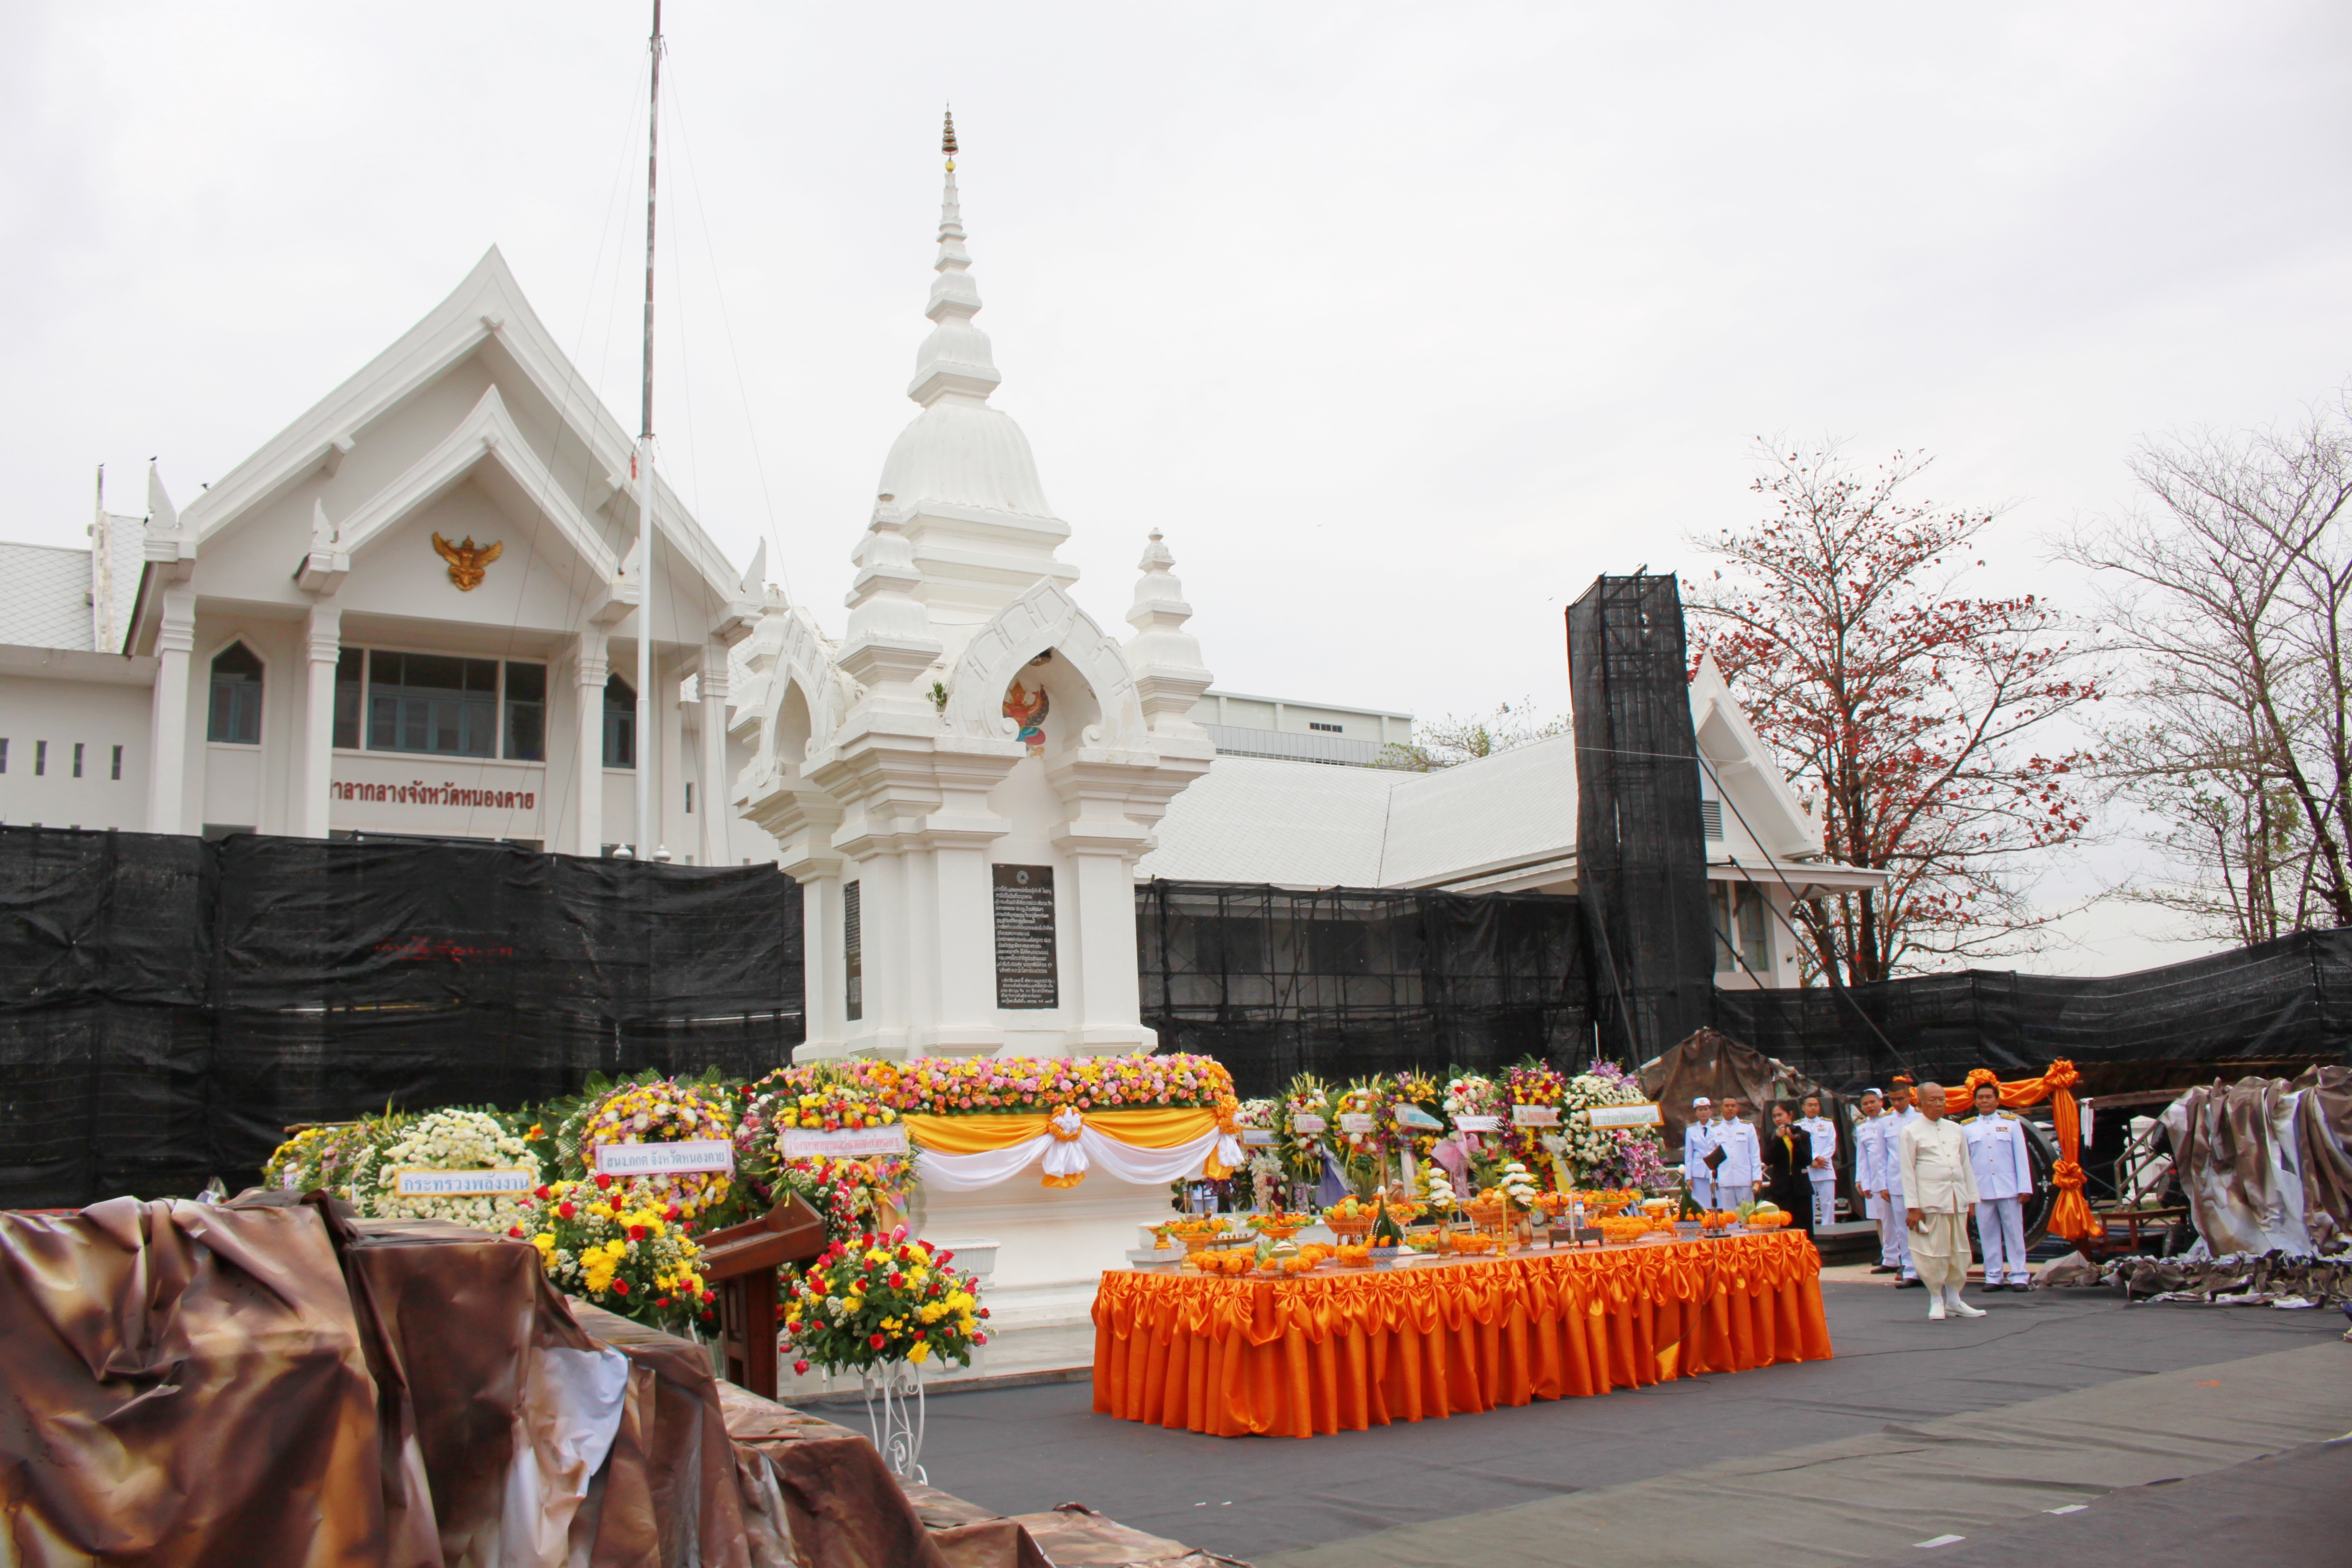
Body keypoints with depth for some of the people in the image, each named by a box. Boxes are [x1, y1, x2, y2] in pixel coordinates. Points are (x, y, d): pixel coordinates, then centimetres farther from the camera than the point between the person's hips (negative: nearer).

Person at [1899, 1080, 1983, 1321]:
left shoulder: (1955, 1129, 14)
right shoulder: (1911, 1132, -1)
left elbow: (1966, 1165, 17)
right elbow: (1908, 1172, -4)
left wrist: (1972, 1197, 12)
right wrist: (1912, 1207, -9)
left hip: (1958, 1199, 5)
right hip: (1931, 1201, -5)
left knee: (1960, 1251, 8)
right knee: (1934, 1252, -2)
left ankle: (1954, 1299, 21)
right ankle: (1937, 1302, 11)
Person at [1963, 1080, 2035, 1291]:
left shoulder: (2012, 1123, 8)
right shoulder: (1966, 1128, 9)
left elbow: (2021, 1157, 5)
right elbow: (1963, 1161, 9)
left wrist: (2025, 1187, -1)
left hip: (2009, 1188, -1)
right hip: (1981, 1191, 1)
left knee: (2014, 1233, 1)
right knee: (1988, 1235, 3)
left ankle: (2019, 1276, 6)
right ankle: (1994, 1277, 9)